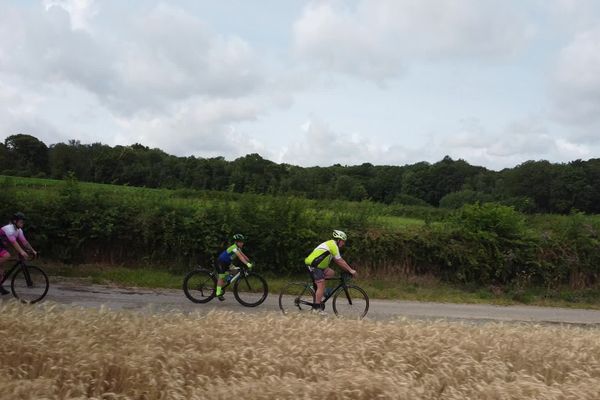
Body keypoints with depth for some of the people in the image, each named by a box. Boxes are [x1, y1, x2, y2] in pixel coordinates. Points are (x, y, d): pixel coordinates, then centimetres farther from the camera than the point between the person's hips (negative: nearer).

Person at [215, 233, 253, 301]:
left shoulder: (238, 248, 2)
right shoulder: (234, 247, -27)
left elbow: (243, 255, 2)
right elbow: (240, 257, -38)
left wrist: (250, 262, -8)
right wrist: (247, 264, -46)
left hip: (226, 263, 9)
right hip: (220, 262, -9)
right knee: (221, 277, -9)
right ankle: (218, 293, -5)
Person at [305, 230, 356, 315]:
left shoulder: (331, 244, 18)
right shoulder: (333, 245, -12)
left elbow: (337, 261, 20)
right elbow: (340, 261, -13)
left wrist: (348, 269, 16)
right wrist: (350, 270, -8)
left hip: (317, 265, 10)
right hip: (313, 265, -10)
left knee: (331, 273, 6)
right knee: (321, 285, -10)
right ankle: (317, 308, -7)